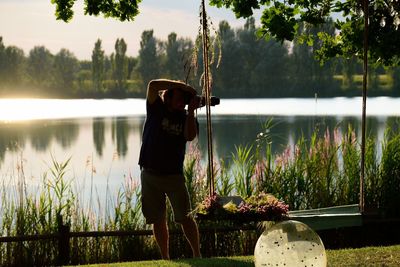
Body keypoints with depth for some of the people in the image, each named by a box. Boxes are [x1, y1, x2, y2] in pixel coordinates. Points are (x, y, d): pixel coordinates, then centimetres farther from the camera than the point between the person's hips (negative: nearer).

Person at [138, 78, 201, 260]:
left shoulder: (186, 116, 4)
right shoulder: (156, 108, 2)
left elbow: (190, 136, -15)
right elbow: (153, 85, -15)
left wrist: (191, 111, -16)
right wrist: (182, 85, -17)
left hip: (174, 175, 0)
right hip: (150, 174, 0)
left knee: (184, 217, -7)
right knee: (158, 219, 5)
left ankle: (197, 254, 2)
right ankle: (165, 258, 14)